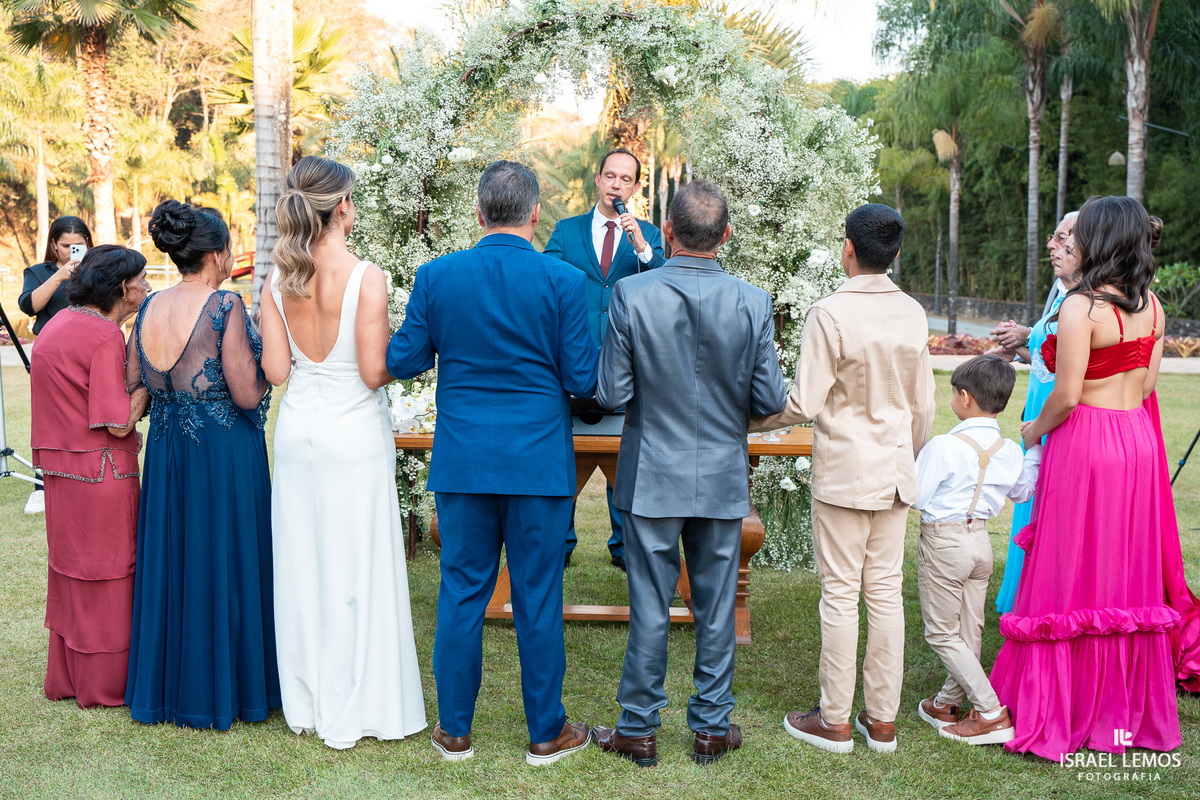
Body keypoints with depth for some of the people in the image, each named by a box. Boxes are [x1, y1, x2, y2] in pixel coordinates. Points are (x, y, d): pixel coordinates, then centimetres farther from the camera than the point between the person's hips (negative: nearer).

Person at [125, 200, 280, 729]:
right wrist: (267, 361, 1)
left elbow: (132, 383, 11)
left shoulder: (150, 308, 4)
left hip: (166, 451, 6)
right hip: (224, 453, -6)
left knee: (170, 562, 15)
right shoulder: (225, 306, -15)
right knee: (222, 565, 5)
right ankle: (221, 690, 15)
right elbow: (247, 395, -17)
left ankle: (164, 686, 26)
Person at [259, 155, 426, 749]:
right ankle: (356, 706, 15)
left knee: (302, 563, 13)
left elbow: (275, 370, 0)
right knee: (357, 565, 5)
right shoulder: (366, 278, -15)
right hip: (353, 433, -5)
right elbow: (374, 372, -16)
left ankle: (307, 702, 26)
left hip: (297, 431, 5)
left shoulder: (278, 281, 0)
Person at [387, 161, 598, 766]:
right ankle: (546, 733, 21)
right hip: (539, 463, -2)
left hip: (462, 462, 2)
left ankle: (454, 731, 22)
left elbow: (402, 361, 1)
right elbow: (582, 380, -7)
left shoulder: (436, 276, -3)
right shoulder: (563, 280, -8)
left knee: (461, 594, 11)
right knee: (538, 598, 8)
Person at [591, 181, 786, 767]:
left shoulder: (631, 296, -13)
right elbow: (771, 400, -5)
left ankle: (639, 730, 22)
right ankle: (711, 728, 26)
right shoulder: (753, 303, -8)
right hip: (723, 479, 1)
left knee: (649, 609, 9)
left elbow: (611, 394, -12)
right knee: (716, 609, 13)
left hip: (651, 477, -1)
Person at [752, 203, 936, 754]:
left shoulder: (830, 314, -15)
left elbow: (803, 403, -15)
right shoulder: (913, 314, 3)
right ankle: (882, 720, 19)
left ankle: (834, 721, 14)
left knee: (840, 594, 3)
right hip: (895, 471, 6)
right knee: (886, 592, 10)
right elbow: (923, 405, 10)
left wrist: (749, 419, 2)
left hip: (843, 472, -5)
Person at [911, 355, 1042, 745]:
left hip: (943, 541, -7)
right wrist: (1034, 448, 27)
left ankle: (992, 713, 0)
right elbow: (1024, 491, 20)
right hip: (981, 539, 7)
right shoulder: (1010, 451, 2)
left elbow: (917, 497, -16)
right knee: (968, 631, 16)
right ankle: (948, 702, 31)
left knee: (941, 633, 3)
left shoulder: (943, 446, -19)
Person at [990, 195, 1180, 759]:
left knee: (1071, 579, 2)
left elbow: (1067, 395, -18)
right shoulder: (1151, 304, 6)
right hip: (1139, 442, 7)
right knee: (1128, 574, 14)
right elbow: (1147, 384, 11)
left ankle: (1057, 713, 12)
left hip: (1084, 441, -7)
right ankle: (1129, 707, 25)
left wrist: (1035, 430, 0)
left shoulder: (1081, 306, -16)